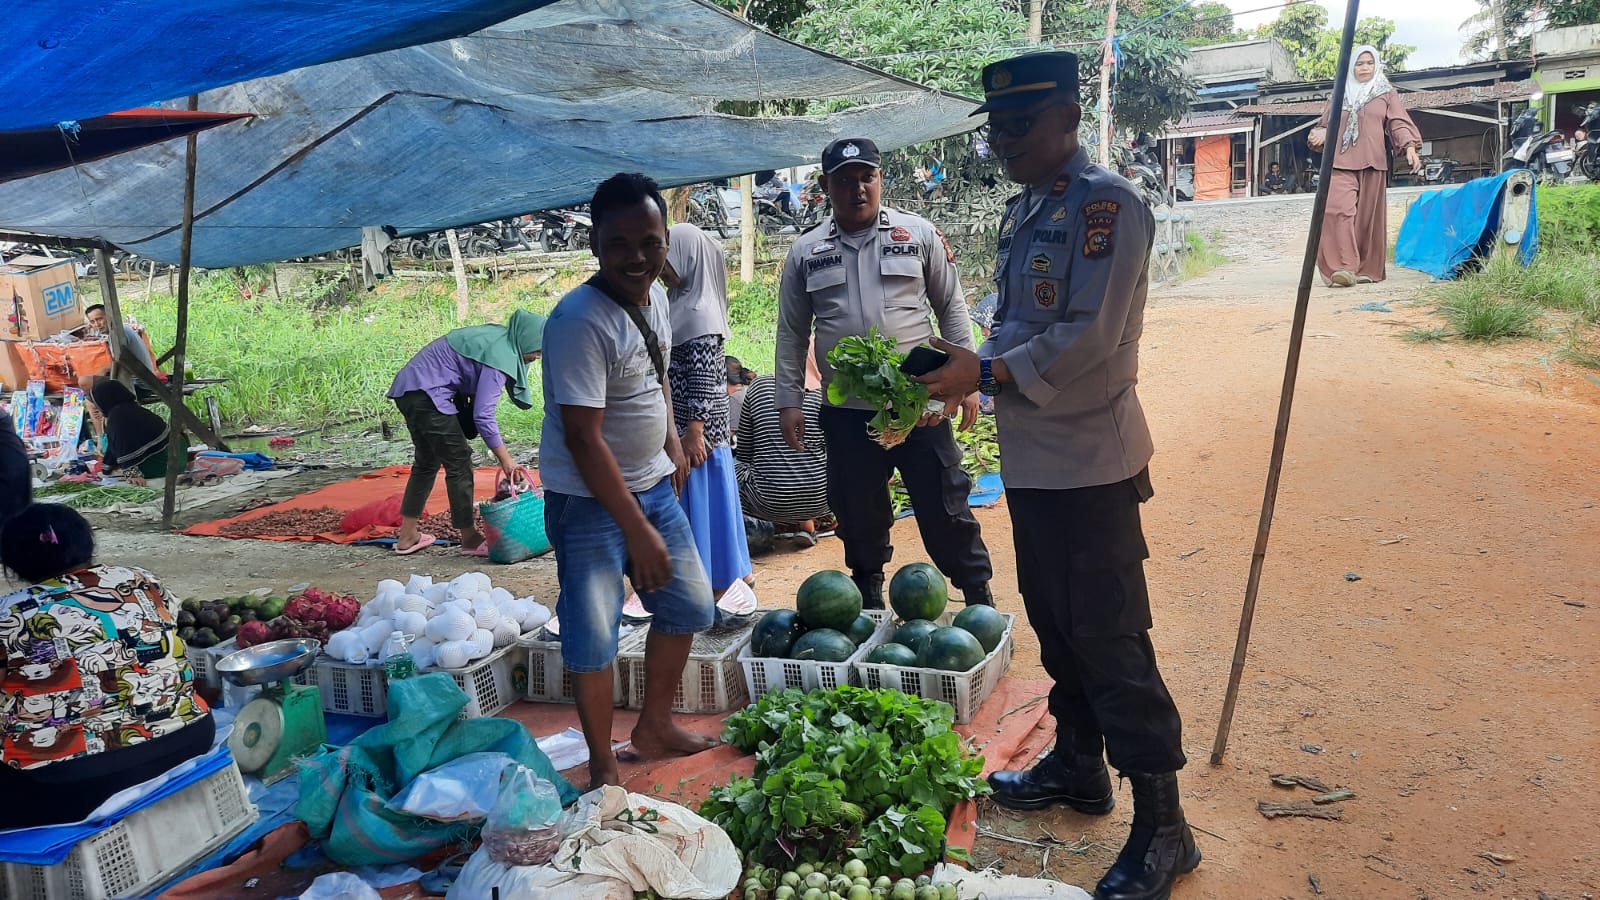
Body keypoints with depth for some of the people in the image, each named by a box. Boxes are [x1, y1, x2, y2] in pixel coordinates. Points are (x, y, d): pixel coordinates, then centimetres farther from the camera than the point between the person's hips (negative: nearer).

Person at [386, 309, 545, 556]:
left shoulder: (498, 337, 9)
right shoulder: (499, 356, -20)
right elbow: (483, 416, -22)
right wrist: (505, 459, -15)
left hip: (410, 388, 10)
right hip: (426, 393, -10)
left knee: (427, 461, 19)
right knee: (458, 462, -2)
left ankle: (407, 537, 26)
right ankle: (470, 539, 7)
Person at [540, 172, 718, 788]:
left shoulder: (654, 296, 1)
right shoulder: (579, 320, -25)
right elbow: (583, 439, -26)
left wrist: (673, 443, 15)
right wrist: (638, 531, -24)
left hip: (653, 484, 8)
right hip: (589, 500, -8)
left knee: (689, 606, 16)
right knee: (593, 637, -3)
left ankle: (655, 727, 35)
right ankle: (603, 766, 16)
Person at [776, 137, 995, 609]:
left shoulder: (919, 234, 3)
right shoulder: (805, 252, 6)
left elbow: (952, 309, 6)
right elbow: (791, 333, 10)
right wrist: (789, 401, 5)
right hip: (847, 414, 2)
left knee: (946, 509, 4)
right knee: (859, 517, 12)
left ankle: (980, 599, 19)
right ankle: (869, 602, 30)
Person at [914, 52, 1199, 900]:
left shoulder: (1105, 203, -15)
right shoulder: (1024, 209, 13)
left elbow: (1091, 338, -23)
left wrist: (988, 371, -21)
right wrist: (963, 370, 3)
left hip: (1088, 460, -9)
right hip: (1031, 456, 9)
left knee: (1110, 640, -5)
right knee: (1054, 622, 20)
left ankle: (1162, 827, 7)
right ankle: (1077, 766, 38)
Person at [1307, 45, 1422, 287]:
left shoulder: (1387, 94, 16)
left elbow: (1399, 123, 4)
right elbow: (1326, 126, 22)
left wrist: (1409, 146, -13)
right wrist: (1318, 136, -2)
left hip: (1372, 163, 0)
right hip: (1341, 162, 0)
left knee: (1369, 216, -1)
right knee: (1338, 210, -18)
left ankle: (1367, 269, 7)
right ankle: (1343, 268, -25)